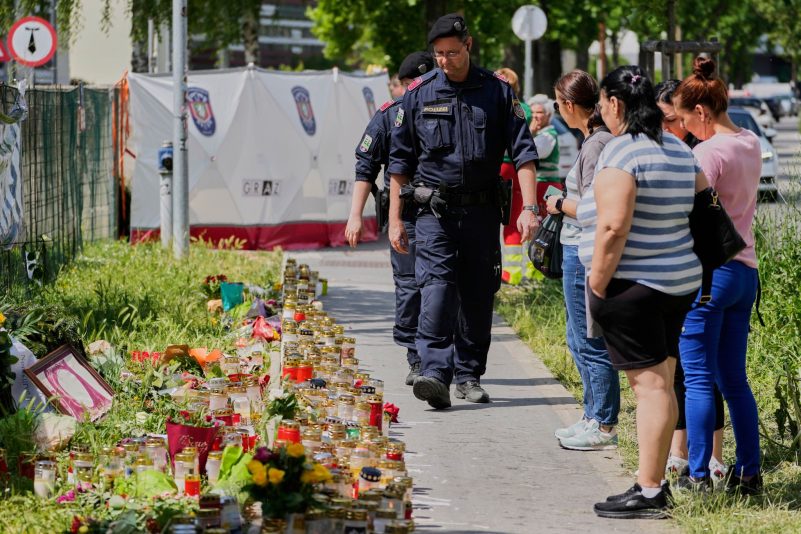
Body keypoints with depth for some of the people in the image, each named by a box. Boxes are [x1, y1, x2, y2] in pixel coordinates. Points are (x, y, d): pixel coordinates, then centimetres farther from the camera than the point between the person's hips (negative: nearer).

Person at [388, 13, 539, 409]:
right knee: (436, 286, -16)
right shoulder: (419, 94, 3)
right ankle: (435, 373, -27)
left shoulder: (497, 92, 3)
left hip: (481, 211, 1)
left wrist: (528, 207, -9)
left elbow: (523, 152, 2)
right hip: (435, 211, -1)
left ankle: (469, 375, 16)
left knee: (478, 294, 5)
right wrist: (395, 220, 5)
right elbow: (400, 160, 8)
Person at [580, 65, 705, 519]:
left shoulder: (620, 154, -15)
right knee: (662, 383, 13)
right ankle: (656, 481, 19)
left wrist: (596, 285, -16)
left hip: (634, 285, -9)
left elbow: (613, 227, -22)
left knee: (650, 384, -8)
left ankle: (649, 493, -6)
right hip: (680, 284, 9)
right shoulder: (680, 151, 12)